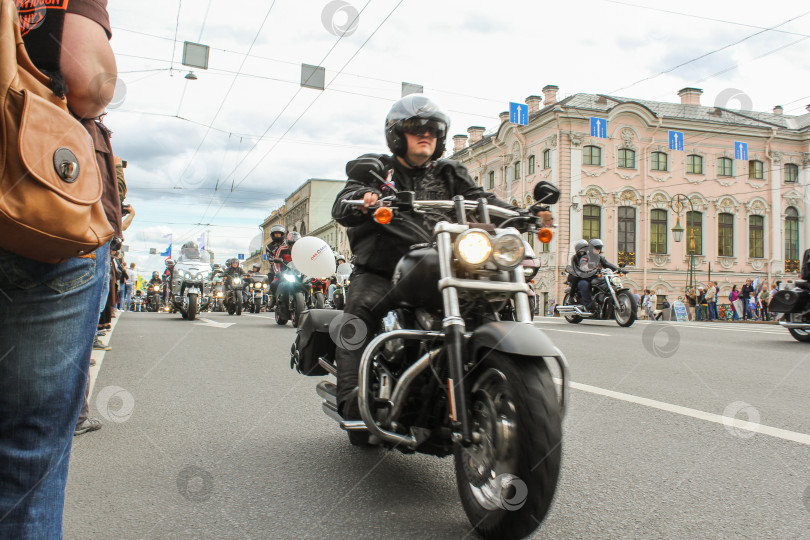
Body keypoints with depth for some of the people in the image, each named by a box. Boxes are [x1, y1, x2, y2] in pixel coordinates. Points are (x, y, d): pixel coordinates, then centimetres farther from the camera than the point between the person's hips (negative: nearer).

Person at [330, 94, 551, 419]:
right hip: (380, 270, -2)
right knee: (360, 310, -29)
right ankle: (352, 399, -30)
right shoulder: (375, 170, 9)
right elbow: (341, 207, -7)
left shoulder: (448, 175, 18)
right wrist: (363, 199, -32)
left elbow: (480, 200, 6)